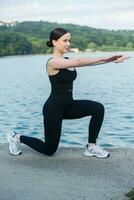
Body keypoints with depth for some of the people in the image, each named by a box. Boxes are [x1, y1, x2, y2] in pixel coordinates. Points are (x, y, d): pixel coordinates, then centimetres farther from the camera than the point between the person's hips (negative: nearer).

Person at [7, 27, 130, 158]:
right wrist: (105, 58, -31)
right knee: (49, 150, 4)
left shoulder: (67, 61, 9)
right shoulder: (52, 62, -18)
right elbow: (78, 62, -31)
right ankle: (17, 137, 27)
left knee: (98, 108, -13)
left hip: (68, 105, 8)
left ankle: (91, 147, -1)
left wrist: (110, 59, -15)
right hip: (53, 108, -8)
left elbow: (83, 63, -4)